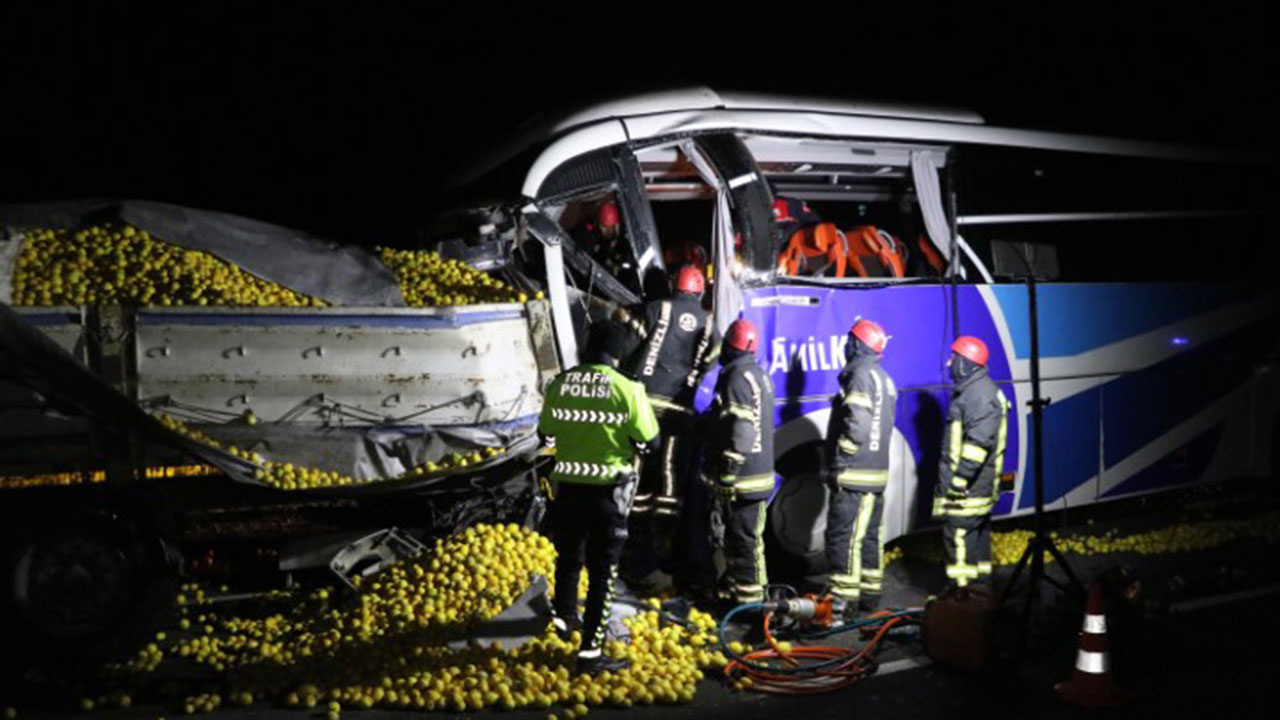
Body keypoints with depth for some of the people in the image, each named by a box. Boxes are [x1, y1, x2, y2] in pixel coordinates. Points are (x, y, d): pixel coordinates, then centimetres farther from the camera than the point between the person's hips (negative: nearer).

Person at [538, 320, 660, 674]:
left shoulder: (559, 384, -3)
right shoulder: (627, 390, -15)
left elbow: (547, 434, 8)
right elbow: (649, 442, -11)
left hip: (568, 485, 4)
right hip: (608, 489, -4)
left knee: (568, 555, 24)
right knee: (602, 568, 5)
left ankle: (564, 615, 45)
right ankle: (590, 650, 6)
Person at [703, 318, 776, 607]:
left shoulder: (736, 377, -17)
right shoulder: (760, 375, 15)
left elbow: (740, 431, -24)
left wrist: (727, 472, -22)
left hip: (742, 478, -10)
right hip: (759, 471, 10)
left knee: (744, 538, -5)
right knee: (737, 534, 18)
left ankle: (749, 596, 0)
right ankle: (734, 586, 28)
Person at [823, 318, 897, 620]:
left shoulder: (860, 375, -13)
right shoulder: (883, 378, 18)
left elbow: (857, 425, -24)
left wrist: (840, 462, -16)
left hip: (854, 475, -10)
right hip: (876, 473, 10)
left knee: (843, 536, -9)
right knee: (869, 534, 15)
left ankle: (843, 600, -9)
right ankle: (869, 594, 23)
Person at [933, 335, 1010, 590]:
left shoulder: (980, 393, -16)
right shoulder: (972, 390, 18)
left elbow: (979, 441, -24)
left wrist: (959, 478, -24)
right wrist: (951, 477, 24)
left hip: (968, 486, -11)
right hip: (978, 486, 11)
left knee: (958, 536, -10)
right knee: (978, 537, 16)